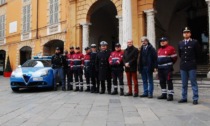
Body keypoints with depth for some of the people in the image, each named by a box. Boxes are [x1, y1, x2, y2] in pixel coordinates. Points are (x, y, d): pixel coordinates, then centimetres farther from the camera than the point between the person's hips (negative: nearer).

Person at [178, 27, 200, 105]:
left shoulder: (195, 42, -1)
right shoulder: (180, 43, 11)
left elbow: (197, 54, 4)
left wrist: (193, 61, 9)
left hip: (192, 66, -4)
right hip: (183, 66, 4)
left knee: (193, 83, 1)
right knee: (184, 84, 9)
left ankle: (195, 99, 7)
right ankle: (184, 98, 18)